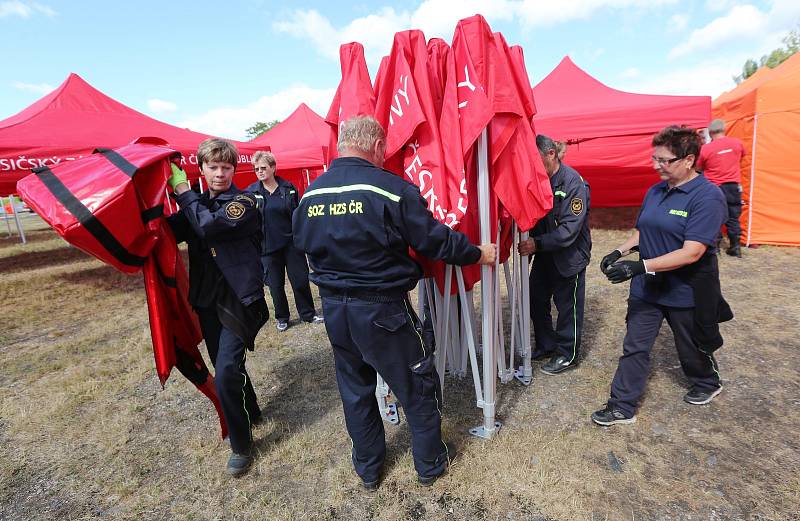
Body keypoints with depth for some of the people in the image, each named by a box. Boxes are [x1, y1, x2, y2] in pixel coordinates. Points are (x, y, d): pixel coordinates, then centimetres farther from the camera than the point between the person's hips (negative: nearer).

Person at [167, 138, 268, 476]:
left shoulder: (245, 202, -8)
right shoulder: (196, 204, 11)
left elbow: (210, 224, -23)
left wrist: (181, 190, -13)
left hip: (239, 300, -6)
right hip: (206, 300, 7)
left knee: (225, 375, -11)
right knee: (225, 369, 17)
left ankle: (241, 445, 10)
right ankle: (251, 413, 42)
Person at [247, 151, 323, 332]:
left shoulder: (289, 188, 0)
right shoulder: (251, 191, -1)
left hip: (291, 242, 0)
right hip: (268, 246, 0)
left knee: (301, 281, 5)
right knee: (275, 284, 10)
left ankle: (308, 314, 24)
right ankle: (282, 318, 28)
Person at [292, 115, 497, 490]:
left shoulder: (309, 195, 1)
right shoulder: (391, 189, -17)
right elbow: (436, 241, -13)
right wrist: (477, 253, 4)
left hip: (333, 308, 6)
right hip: (382, 309, -5)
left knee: (354, 391, 22)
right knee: (418, 386, 17)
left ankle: (367, 470, 41)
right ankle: (430, 464, 37)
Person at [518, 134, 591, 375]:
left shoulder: (574, 183, -19)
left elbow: (569, 230, -25)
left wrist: (537, 244, -30)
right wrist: (527, 241, -10)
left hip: (570, 255, -7)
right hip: (544, 253, 7)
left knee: (567, 306, 6)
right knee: (536, 299, 12)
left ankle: (567, 354, 24)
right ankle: (546, 345, 31)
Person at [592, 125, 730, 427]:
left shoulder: (707, 196, -19)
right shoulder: (655, 191, 2)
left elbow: (691, 252, -27)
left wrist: (641, 267, -34)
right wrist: (620, 252, -4)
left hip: (686, 291, -5)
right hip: (647, 288, 6)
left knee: (692, 348, 19)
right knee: (634, 346, 6)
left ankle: (707, 384, 51)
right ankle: (622, 407, 15)